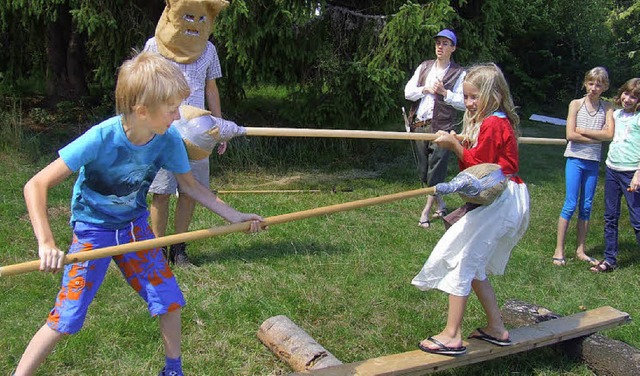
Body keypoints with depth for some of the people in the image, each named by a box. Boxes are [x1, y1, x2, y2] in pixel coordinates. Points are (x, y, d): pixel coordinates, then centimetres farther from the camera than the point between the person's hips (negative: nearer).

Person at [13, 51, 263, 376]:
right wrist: (46, 244, -37)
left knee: (169, 299, 3)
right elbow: (36, 185, -28)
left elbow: (190, 185, 1)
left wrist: (233, 216, -2)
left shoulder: (169, 139, -17)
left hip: (135, 225, 4)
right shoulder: (101, 138, -31)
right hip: (93, 230, -4)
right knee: (66, 318, -7)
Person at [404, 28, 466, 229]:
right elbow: (408, 92, 8)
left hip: (440, 127, -5)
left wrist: (444, 92, -16)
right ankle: (441, 205, 27)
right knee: (424, 172, 11)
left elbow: (463, 103, -6)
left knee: (435, 172, -6)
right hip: (419, 125, 5)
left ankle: (426, 212, 3)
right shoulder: (424, 67, 15)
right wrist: (426, 89, -7)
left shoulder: (459, 73, 1)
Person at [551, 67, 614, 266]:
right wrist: (598, 137, -10)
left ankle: (581, 250, 16)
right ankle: (559, 251, 1)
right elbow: (570, 135, -11)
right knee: (570, 205, -5)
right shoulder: (576, 104, -1)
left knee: (586, 207, 8)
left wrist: (582, 130, -11)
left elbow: (609, 134, -10)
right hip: (575, 160, -3)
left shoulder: (607, 108, 5)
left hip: (593, 162, 3)